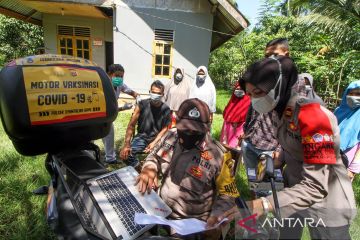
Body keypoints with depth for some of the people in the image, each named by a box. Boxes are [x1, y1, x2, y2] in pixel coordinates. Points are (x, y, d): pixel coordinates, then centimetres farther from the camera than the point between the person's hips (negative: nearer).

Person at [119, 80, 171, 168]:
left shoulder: (165, 109, -5)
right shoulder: (142, 104, -8)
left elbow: (164, 129, -4)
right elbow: (131, 125, -9)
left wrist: (154, 143, -19)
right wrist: (126, 144, -19)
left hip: (157, 139, 0)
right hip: (142, 137, 0)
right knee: (125, 154, -22)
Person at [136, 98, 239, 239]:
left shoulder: (218, 156, -19)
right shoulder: (171, 136, -6)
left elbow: (228, 194, -9)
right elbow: (154, 157, 10)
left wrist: (216, 217, -25)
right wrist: (149, 168, -11)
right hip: (160, 210, 4)